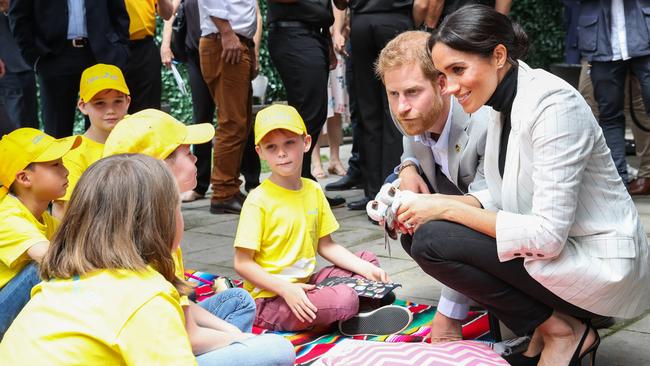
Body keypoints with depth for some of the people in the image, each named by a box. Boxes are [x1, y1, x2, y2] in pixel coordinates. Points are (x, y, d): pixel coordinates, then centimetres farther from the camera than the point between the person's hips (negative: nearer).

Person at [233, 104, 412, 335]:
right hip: (270, 297, -8)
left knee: (368, 260, 7)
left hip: (305, 284, 8)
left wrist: (365, 269, 1)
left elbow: (325, 246, 14)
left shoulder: (313, 190, 8)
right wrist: (285, 289, -25)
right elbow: (242, 263, -15)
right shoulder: (259, 200, -14)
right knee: (345, 299, -29)